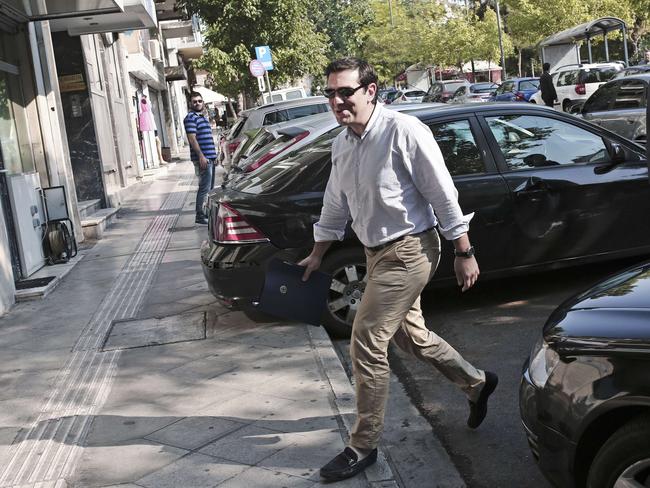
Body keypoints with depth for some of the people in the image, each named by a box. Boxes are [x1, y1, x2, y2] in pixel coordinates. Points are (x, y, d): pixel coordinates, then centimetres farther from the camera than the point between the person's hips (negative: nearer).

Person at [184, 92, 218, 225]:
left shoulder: (203, 117, 21)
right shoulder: (190, 118, -8)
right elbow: (192, 138, -17)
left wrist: (214, 155, 23)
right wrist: (201, 156, -23)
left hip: (210, 157, 9)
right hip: (202, 158, -9)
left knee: (209, 187, 12)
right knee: (205, 187, -10)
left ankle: (208, 212, 20)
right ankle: (200, 216, -7)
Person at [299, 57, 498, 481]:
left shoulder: (404, 131, -18)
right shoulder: (342, 144, 6)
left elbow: (443, 195, -15)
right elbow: (336, 206, 17)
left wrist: (465, 253, -13)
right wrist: (318, 255, 22)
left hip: (408, 251, -8)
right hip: (378, 253, 8)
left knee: (366, 346, -7)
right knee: (412, 336, 20)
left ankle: (364, 447, 10)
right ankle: (477, 383, 43)